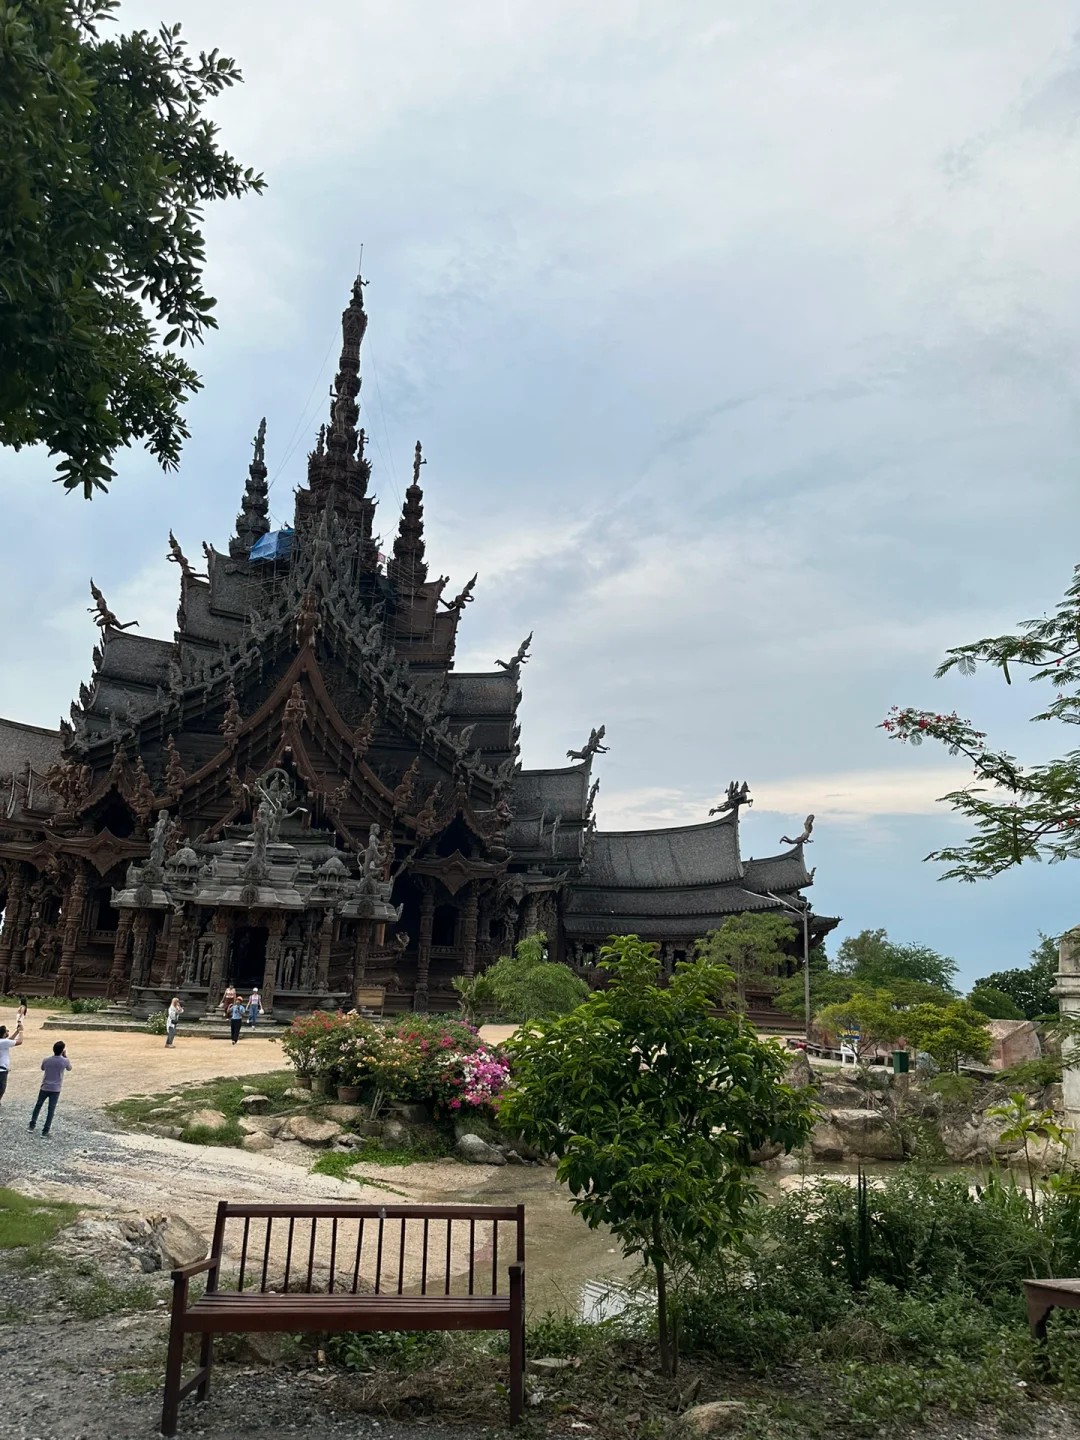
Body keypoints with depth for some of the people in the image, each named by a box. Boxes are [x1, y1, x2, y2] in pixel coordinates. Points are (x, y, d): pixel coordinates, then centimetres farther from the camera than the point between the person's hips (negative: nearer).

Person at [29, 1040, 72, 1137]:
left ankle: (32, 1125, 27)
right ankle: (45, 1130, 3)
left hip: (44, 1087, 2)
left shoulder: (46, 1059, -6)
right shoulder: (65, 1061, -12)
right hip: (55, 1089, -2)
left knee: (38, 1105, 21)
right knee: (51, 1110, 3)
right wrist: (65, 1056, 9)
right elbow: (69, 1068, 11)